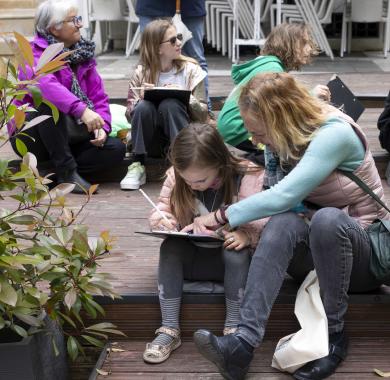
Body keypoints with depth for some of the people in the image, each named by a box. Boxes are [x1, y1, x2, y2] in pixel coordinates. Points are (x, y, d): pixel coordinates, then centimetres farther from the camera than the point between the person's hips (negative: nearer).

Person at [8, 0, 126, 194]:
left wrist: (102, 126, -18)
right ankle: (67, 172, -26)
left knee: (117, 148, -13)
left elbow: (99, 97, 1)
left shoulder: (82, 55, 7)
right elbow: (43, 84, -36)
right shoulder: (35, 53, -13)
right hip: (31, 137, -6)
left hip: (67, 139, 6)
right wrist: (81, 109, -49)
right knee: (50, 102, -35)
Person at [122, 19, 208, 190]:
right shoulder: (141, 73, -1)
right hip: (152, 140, 1)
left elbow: (203, 115, -3)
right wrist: (140, 98, -21)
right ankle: (138, 166, -21)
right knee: (144, 106, -28)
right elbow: (130, 116, -2)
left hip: (180, 136, -1)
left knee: (170, 104, -28)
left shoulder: (190, 70, -1)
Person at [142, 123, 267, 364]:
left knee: (237, 253, -34)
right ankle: (170, 329, -24)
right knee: (170, 247, -26)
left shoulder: (247, 177, -20)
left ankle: (233, 330, -24)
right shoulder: (176, 176, -9)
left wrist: (246, 235, -39)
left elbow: (264, 222, -18)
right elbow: (162, 209, 0)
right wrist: (163, 221, -24)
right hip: (192, 258, 3)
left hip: (230, 256, -3)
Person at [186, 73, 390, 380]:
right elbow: (280, 205, -1)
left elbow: (284, 196, -30)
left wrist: (221, 216, -21)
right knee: (283, 222, -29)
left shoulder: (335, 133, -23)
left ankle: (334, 336, -21)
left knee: (326, 219, -39)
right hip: (316, 247, 5)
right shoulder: (282, 139, 0)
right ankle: (244, 342, -44)